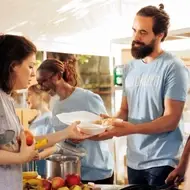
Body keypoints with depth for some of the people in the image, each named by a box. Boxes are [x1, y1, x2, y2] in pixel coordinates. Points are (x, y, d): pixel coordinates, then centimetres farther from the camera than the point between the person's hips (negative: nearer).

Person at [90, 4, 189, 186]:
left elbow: (171, 119, -17)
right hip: (134, 161, 6)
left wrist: (132, 129, -29)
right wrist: (111, 123, -9)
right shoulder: (129, 68, 8)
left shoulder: (173, 67, -12)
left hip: (162, 162, -6)